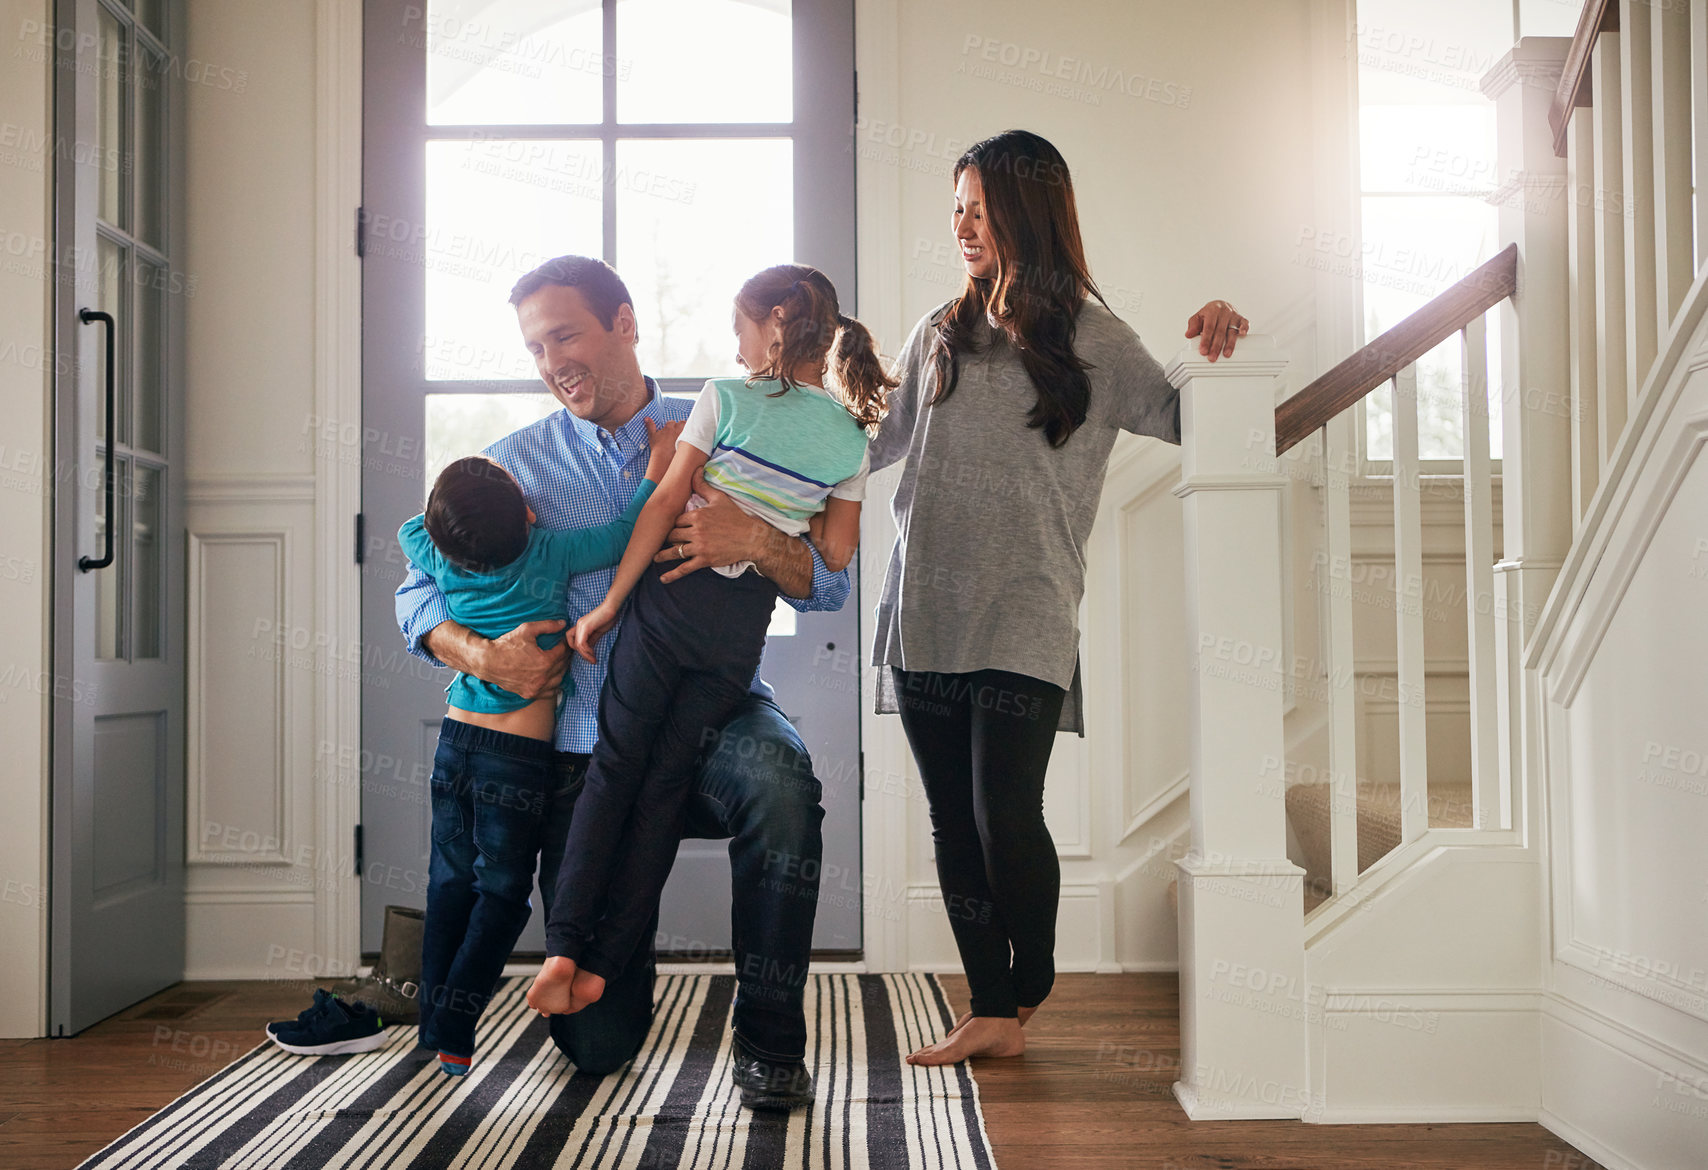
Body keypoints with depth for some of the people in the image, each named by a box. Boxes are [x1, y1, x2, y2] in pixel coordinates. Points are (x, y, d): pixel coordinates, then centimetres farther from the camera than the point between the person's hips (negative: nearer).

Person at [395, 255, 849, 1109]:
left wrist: (755, 540, -24)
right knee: (598, 1042, -3)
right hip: (589, 751, 1)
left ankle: (768, 1037, -18)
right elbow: (419, 595, 10)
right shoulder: (515, 465, 7)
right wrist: (481, 655, -11)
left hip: (712, 717, 0)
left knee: (779, 777, -39)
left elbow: (827, 586, -2)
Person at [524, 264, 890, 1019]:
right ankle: (601, 963, 10)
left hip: (671, 595, -3)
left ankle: (562, 947, 2)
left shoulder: (726, 399, -4)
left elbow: (665, 505, -6)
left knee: (614, 767, 7)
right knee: (664, 785, 9)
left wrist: (608, 606, -3)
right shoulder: (851, 441, 5)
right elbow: (834, 555, 6)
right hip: (744, 624, 3)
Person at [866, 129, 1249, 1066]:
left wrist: (1213, 339, -12)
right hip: (923, 612, 4)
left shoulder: (1089, 339, 5)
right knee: (953, 821, 6)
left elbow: (1181, 415, 3)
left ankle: (1028, 988, 15)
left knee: (1005, 816, -11)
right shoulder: (939, 335, 16)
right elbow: (876, 443, 22)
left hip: (1024, 619, -4)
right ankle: (992, 1011, 17)